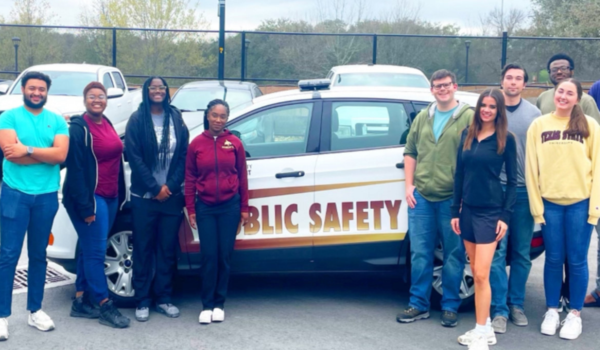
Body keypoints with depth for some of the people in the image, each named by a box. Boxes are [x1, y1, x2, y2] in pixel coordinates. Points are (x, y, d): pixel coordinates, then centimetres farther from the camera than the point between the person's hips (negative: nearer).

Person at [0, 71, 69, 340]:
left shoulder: (57, 121, 6)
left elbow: (61, 155, -8)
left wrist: (27, 150, -14)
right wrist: (46, 154, -11)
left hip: (47, 196, 3)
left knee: (38, 255, 12)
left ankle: (35, 310, 22)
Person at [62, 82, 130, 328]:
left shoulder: (107, 125, 13)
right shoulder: (79, 128, -11)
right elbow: (76, 170, -15)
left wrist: (119, 196, 12)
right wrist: (85, 206, -19)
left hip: (110, 197, 8)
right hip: (90, 197, -8)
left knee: (89, 250, 12)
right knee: (96, 252, -4)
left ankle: (81, 301, 20)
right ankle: (105, 307, 1)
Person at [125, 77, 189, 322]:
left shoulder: (176, 119, 7)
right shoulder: (137, 120, -1)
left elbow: (184, 156, 4)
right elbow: (134, 157, -7)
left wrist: (170, 185, -7)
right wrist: (155, 188, -11)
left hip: (171, 196, 3)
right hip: (144, 197, -2)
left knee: (167, 249, 8)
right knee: (143, 249, 3)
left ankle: (163, 298, 18)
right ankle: (142, 302, 11)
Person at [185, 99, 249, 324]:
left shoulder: (235, 143, 0)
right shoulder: (197, 143, -1)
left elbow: (242, 177, 4)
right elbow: (190, 179, 3)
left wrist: (244, 208, 3)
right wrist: (190, 209, 1)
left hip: (229, 206, 0)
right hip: (205, 207, 0)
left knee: (225, 256, 5)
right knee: (209, 256, 0)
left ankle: (219, 304, 16)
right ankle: (207, 305, 10)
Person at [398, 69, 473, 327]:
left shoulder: (469, 117, -1)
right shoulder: (422, 118, 14)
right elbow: (410, 153, 16)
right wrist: (409, 185, 6)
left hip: (452, 198, -4)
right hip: (421, 197, 4)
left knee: (454, 255, 5)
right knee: (420, 253, 7)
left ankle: (450, 307, 15)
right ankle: (418, 305, 16)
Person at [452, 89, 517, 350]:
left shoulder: (506, 139, -4)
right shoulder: (467, 135, 8)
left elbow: (512, 180, -3)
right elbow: (459, 175, 11)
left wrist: (506, 216, -10)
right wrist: (455, 211, 9)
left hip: (490, 212, -5)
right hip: (468, 210, 5)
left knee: (481, 274, -7)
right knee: (476, 274, 10)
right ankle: (484, 328, 19)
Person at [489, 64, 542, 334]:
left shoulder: (534, 114, 8)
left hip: (525, 191, 2)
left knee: (522, 253, 8)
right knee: (497, 252, -4)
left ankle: (516, 304, 20)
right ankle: (499, 309, 2)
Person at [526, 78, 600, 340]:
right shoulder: (538, 125, 3)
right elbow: (532, 168, 3)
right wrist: (536, 206, -2)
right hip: (549, 203, 1)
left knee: (577, 261, 5)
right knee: (554, 259, 8)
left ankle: (575, 314, 18)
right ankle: (552, 311, 22)